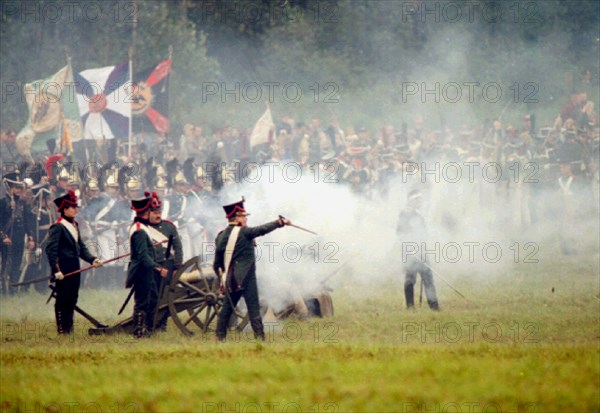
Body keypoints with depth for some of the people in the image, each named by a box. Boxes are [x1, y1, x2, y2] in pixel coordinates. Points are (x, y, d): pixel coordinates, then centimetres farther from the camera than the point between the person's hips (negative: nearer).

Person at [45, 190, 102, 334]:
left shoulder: (74, 225, 14)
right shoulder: (57, 227, -12)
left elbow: (81, 247, 19)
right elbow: (51, 250, -17)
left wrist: (92, 259, 4)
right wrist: (56, 270, -22)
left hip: (74, 269, 8)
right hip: (63, 270, -8)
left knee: (72, 299, 12)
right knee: (62, 300, -2)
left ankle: (69, 328, 19)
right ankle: (62, 330, 3)